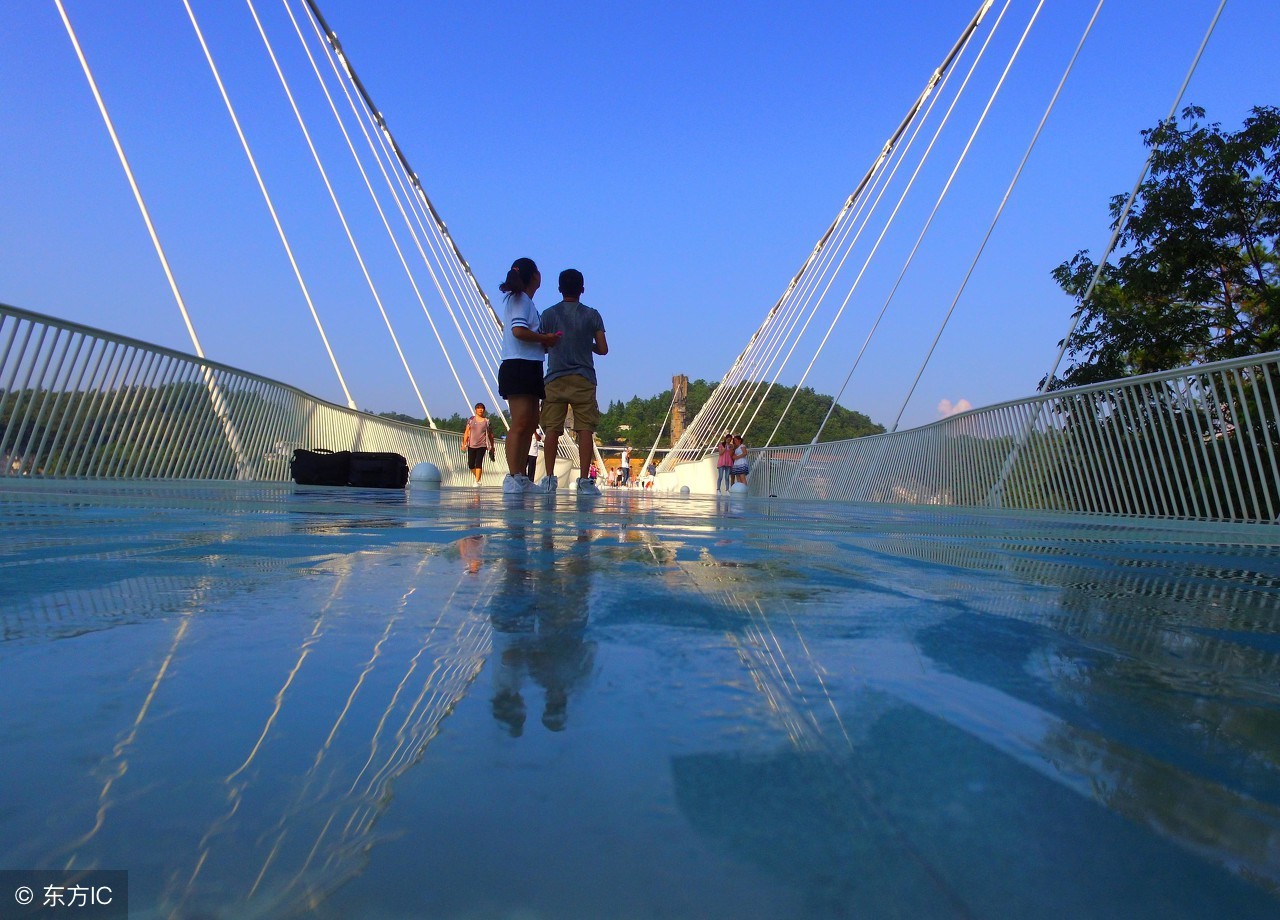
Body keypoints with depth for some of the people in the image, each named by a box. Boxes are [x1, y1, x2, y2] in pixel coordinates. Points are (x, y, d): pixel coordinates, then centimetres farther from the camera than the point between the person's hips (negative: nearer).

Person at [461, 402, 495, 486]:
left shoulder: (487, 421, 4)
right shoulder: (471, 419, 6)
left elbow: (490, 434, 8)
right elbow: (466, 432, 7)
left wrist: (492, 446, 8)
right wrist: (464, 444, 1)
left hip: (482, 445, -2)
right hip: (471, 445, 2)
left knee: (478, 463, -13)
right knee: (470, 464, 3)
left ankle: (477, 482, -8)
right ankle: (477, 477, 27)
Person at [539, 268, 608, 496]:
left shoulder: (548, 314, 5)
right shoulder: (592, 315, 4)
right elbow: (603, 349, 4)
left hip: (555, 379, 1)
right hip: (583, 379, -1)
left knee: (552, 428, 3)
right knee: (585, 429, -3)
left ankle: (549, 477, 1)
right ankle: (585, 480, -8)